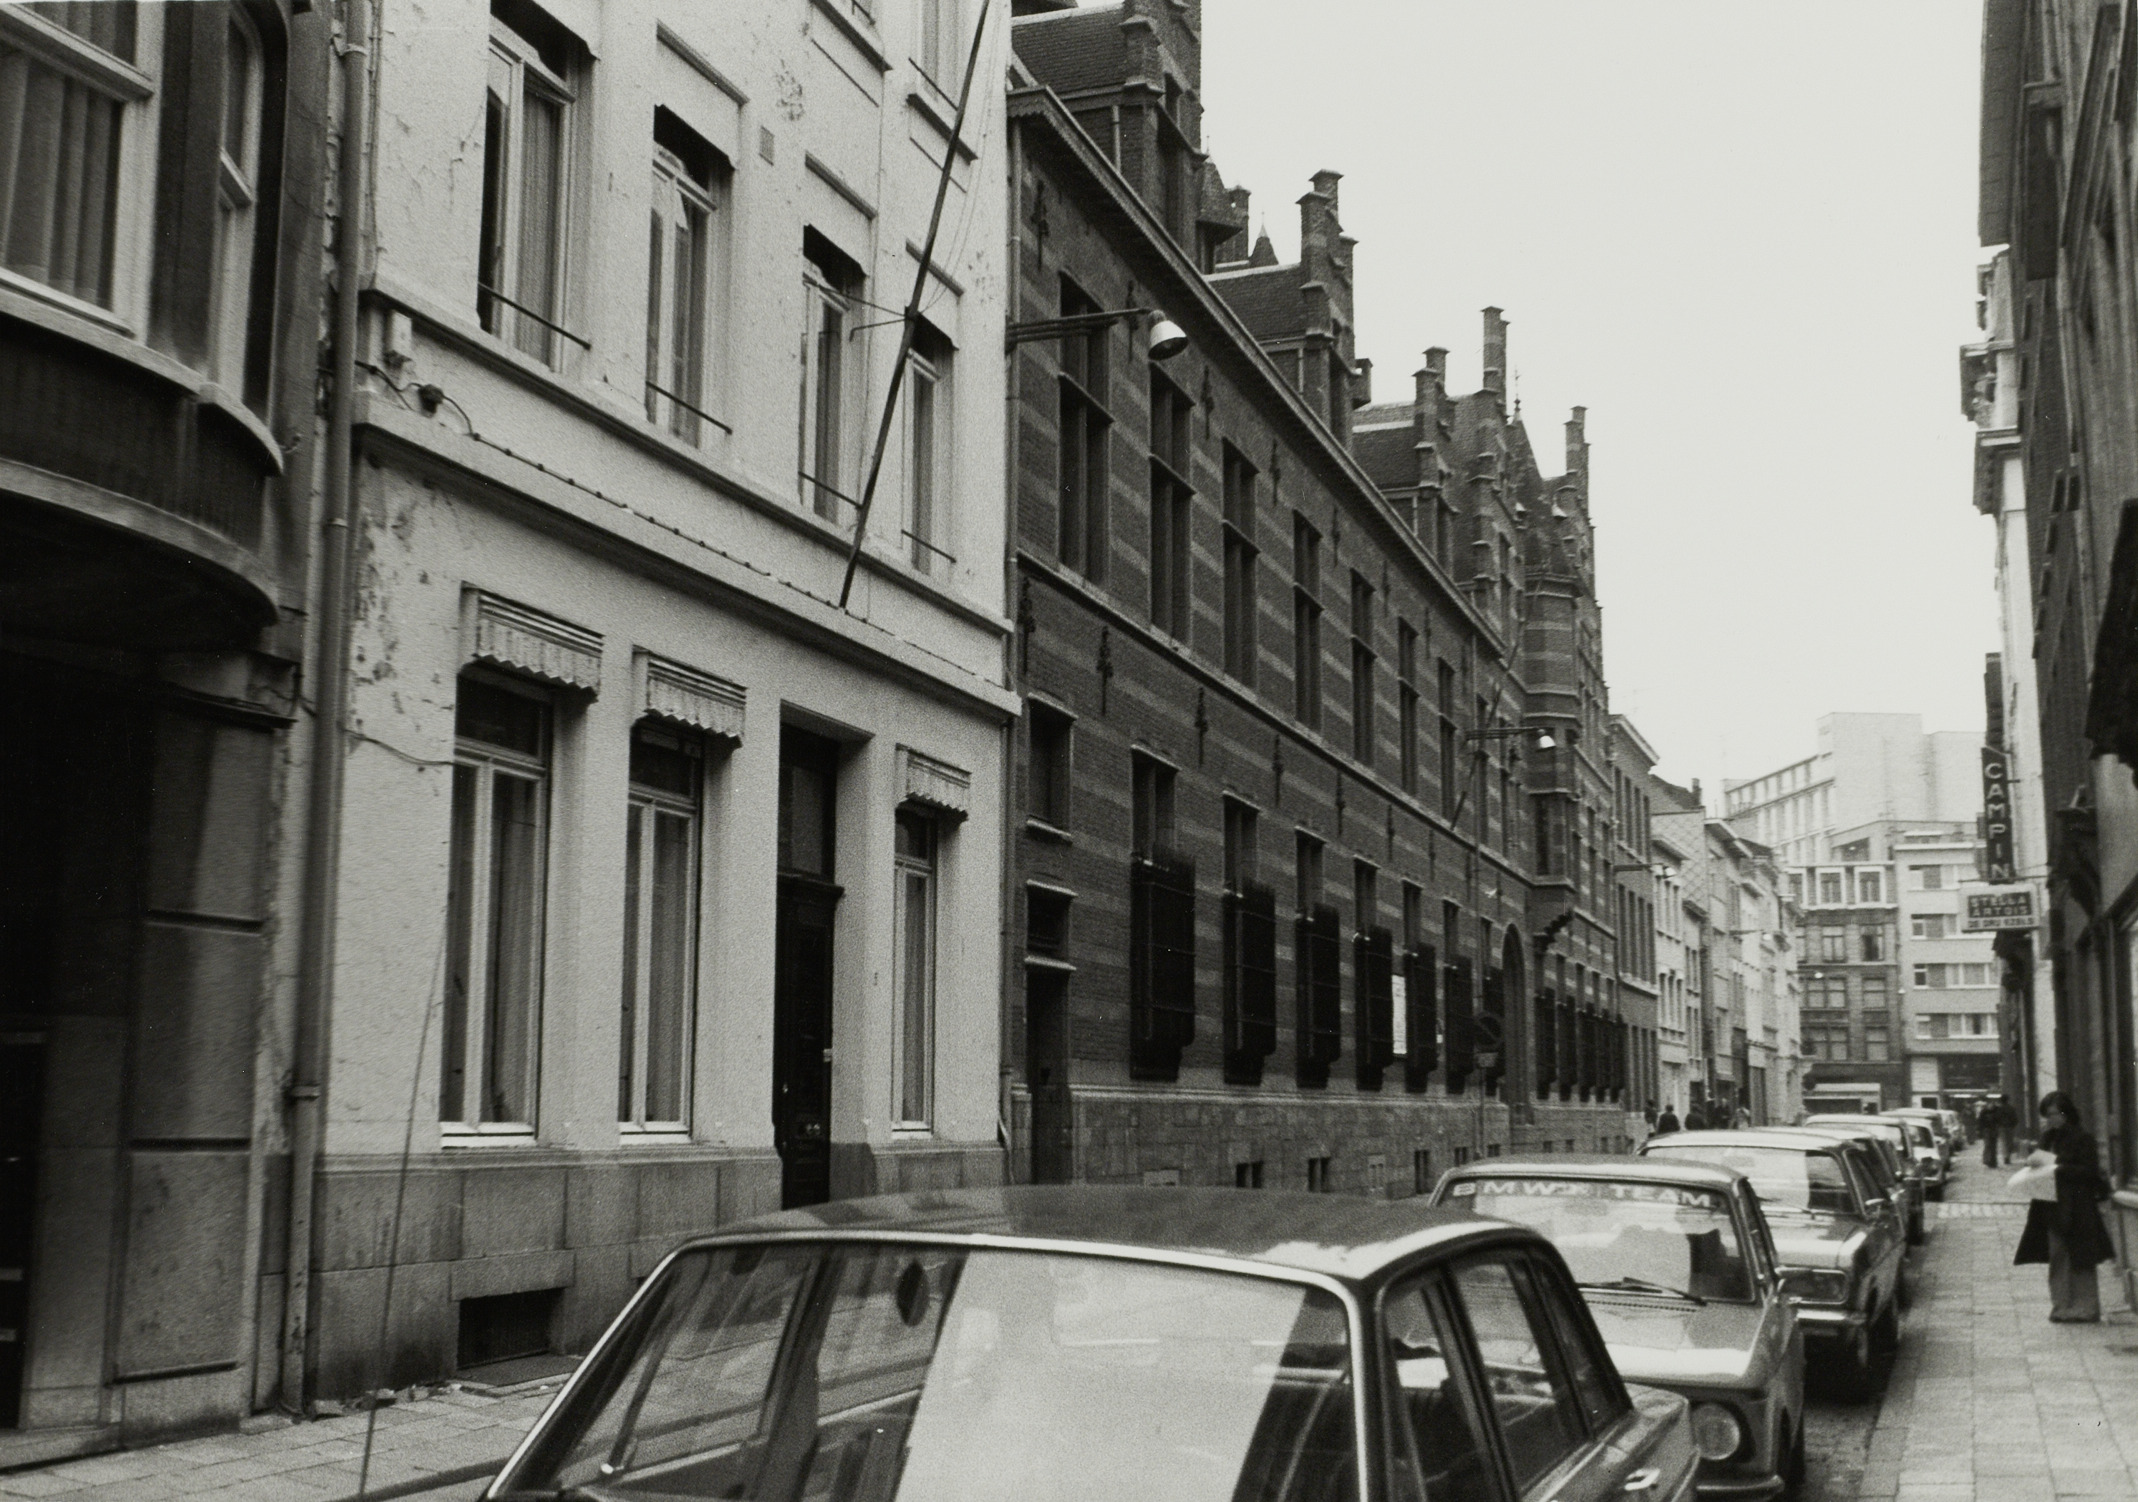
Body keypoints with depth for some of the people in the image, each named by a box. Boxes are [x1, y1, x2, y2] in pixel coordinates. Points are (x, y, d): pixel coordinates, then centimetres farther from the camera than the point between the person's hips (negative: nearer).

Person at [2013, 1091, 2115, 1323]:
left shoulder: (2082, 1138, -8)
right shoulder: (2048, 1138, 12)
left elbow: (2090, 1171, -14)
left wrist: (2056, 1163, -19)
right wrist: (2036, 1161, -1)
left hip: (2076, 1210, -7)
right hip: (2053, 1208, 7)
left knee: (2079, 1260, -2)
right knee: (2058, 1260, 8)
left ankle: (2084, 1308, 4)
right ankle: (2062, 1306, 13)